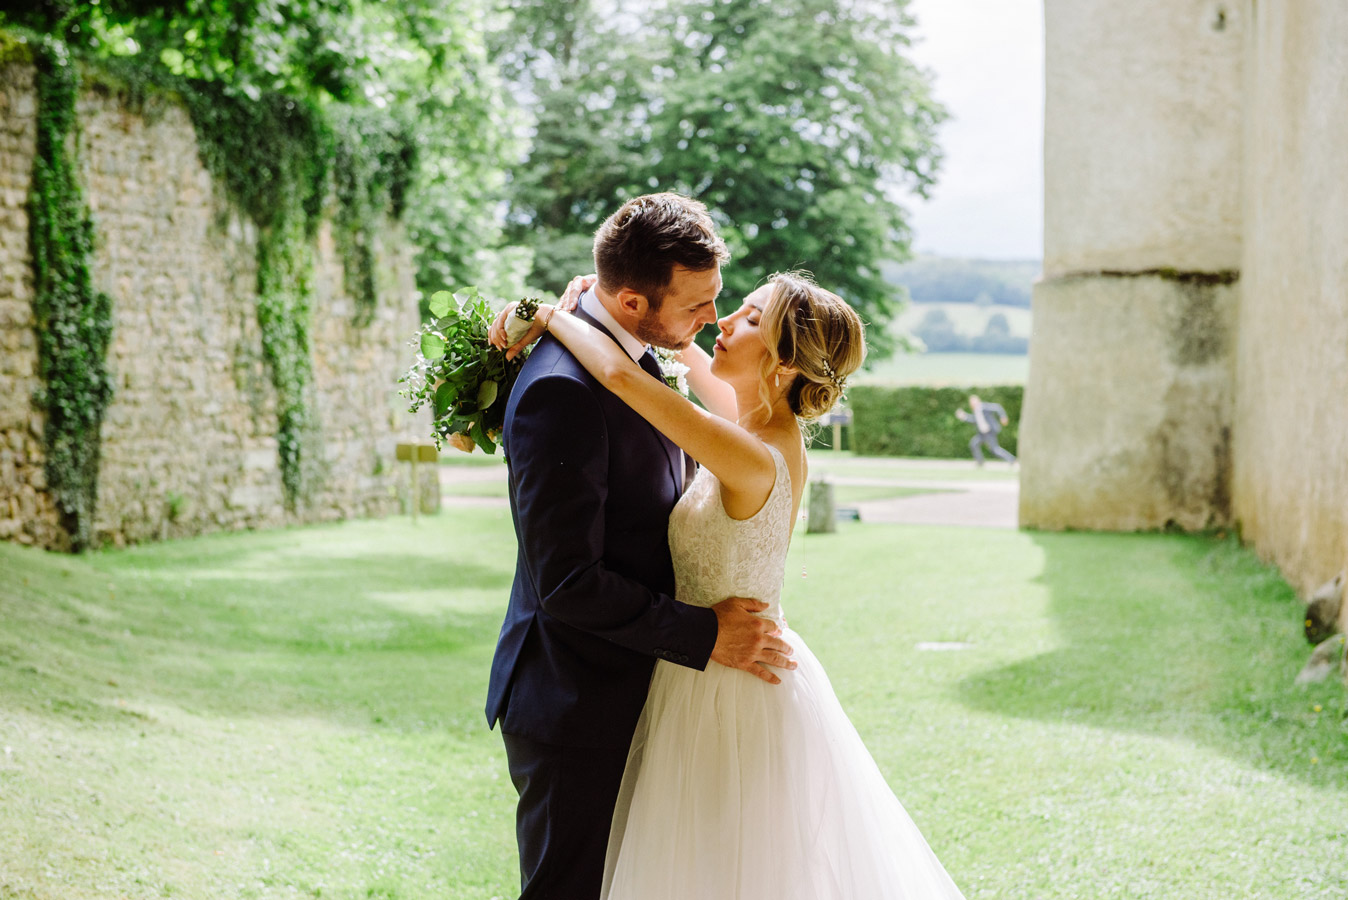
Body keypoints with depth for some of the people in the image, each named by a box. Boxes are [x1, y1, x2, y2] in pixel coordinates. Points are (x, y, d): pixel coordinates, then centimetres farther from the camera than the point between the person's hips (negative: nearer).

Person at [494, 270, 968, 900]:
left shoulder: (754, 462, -28)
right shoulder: (771, 428, -2)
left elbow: (622, 375, -35)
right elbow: (679, 345, 14)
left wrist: (551, 315, -19)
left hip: (728, 698, -9)